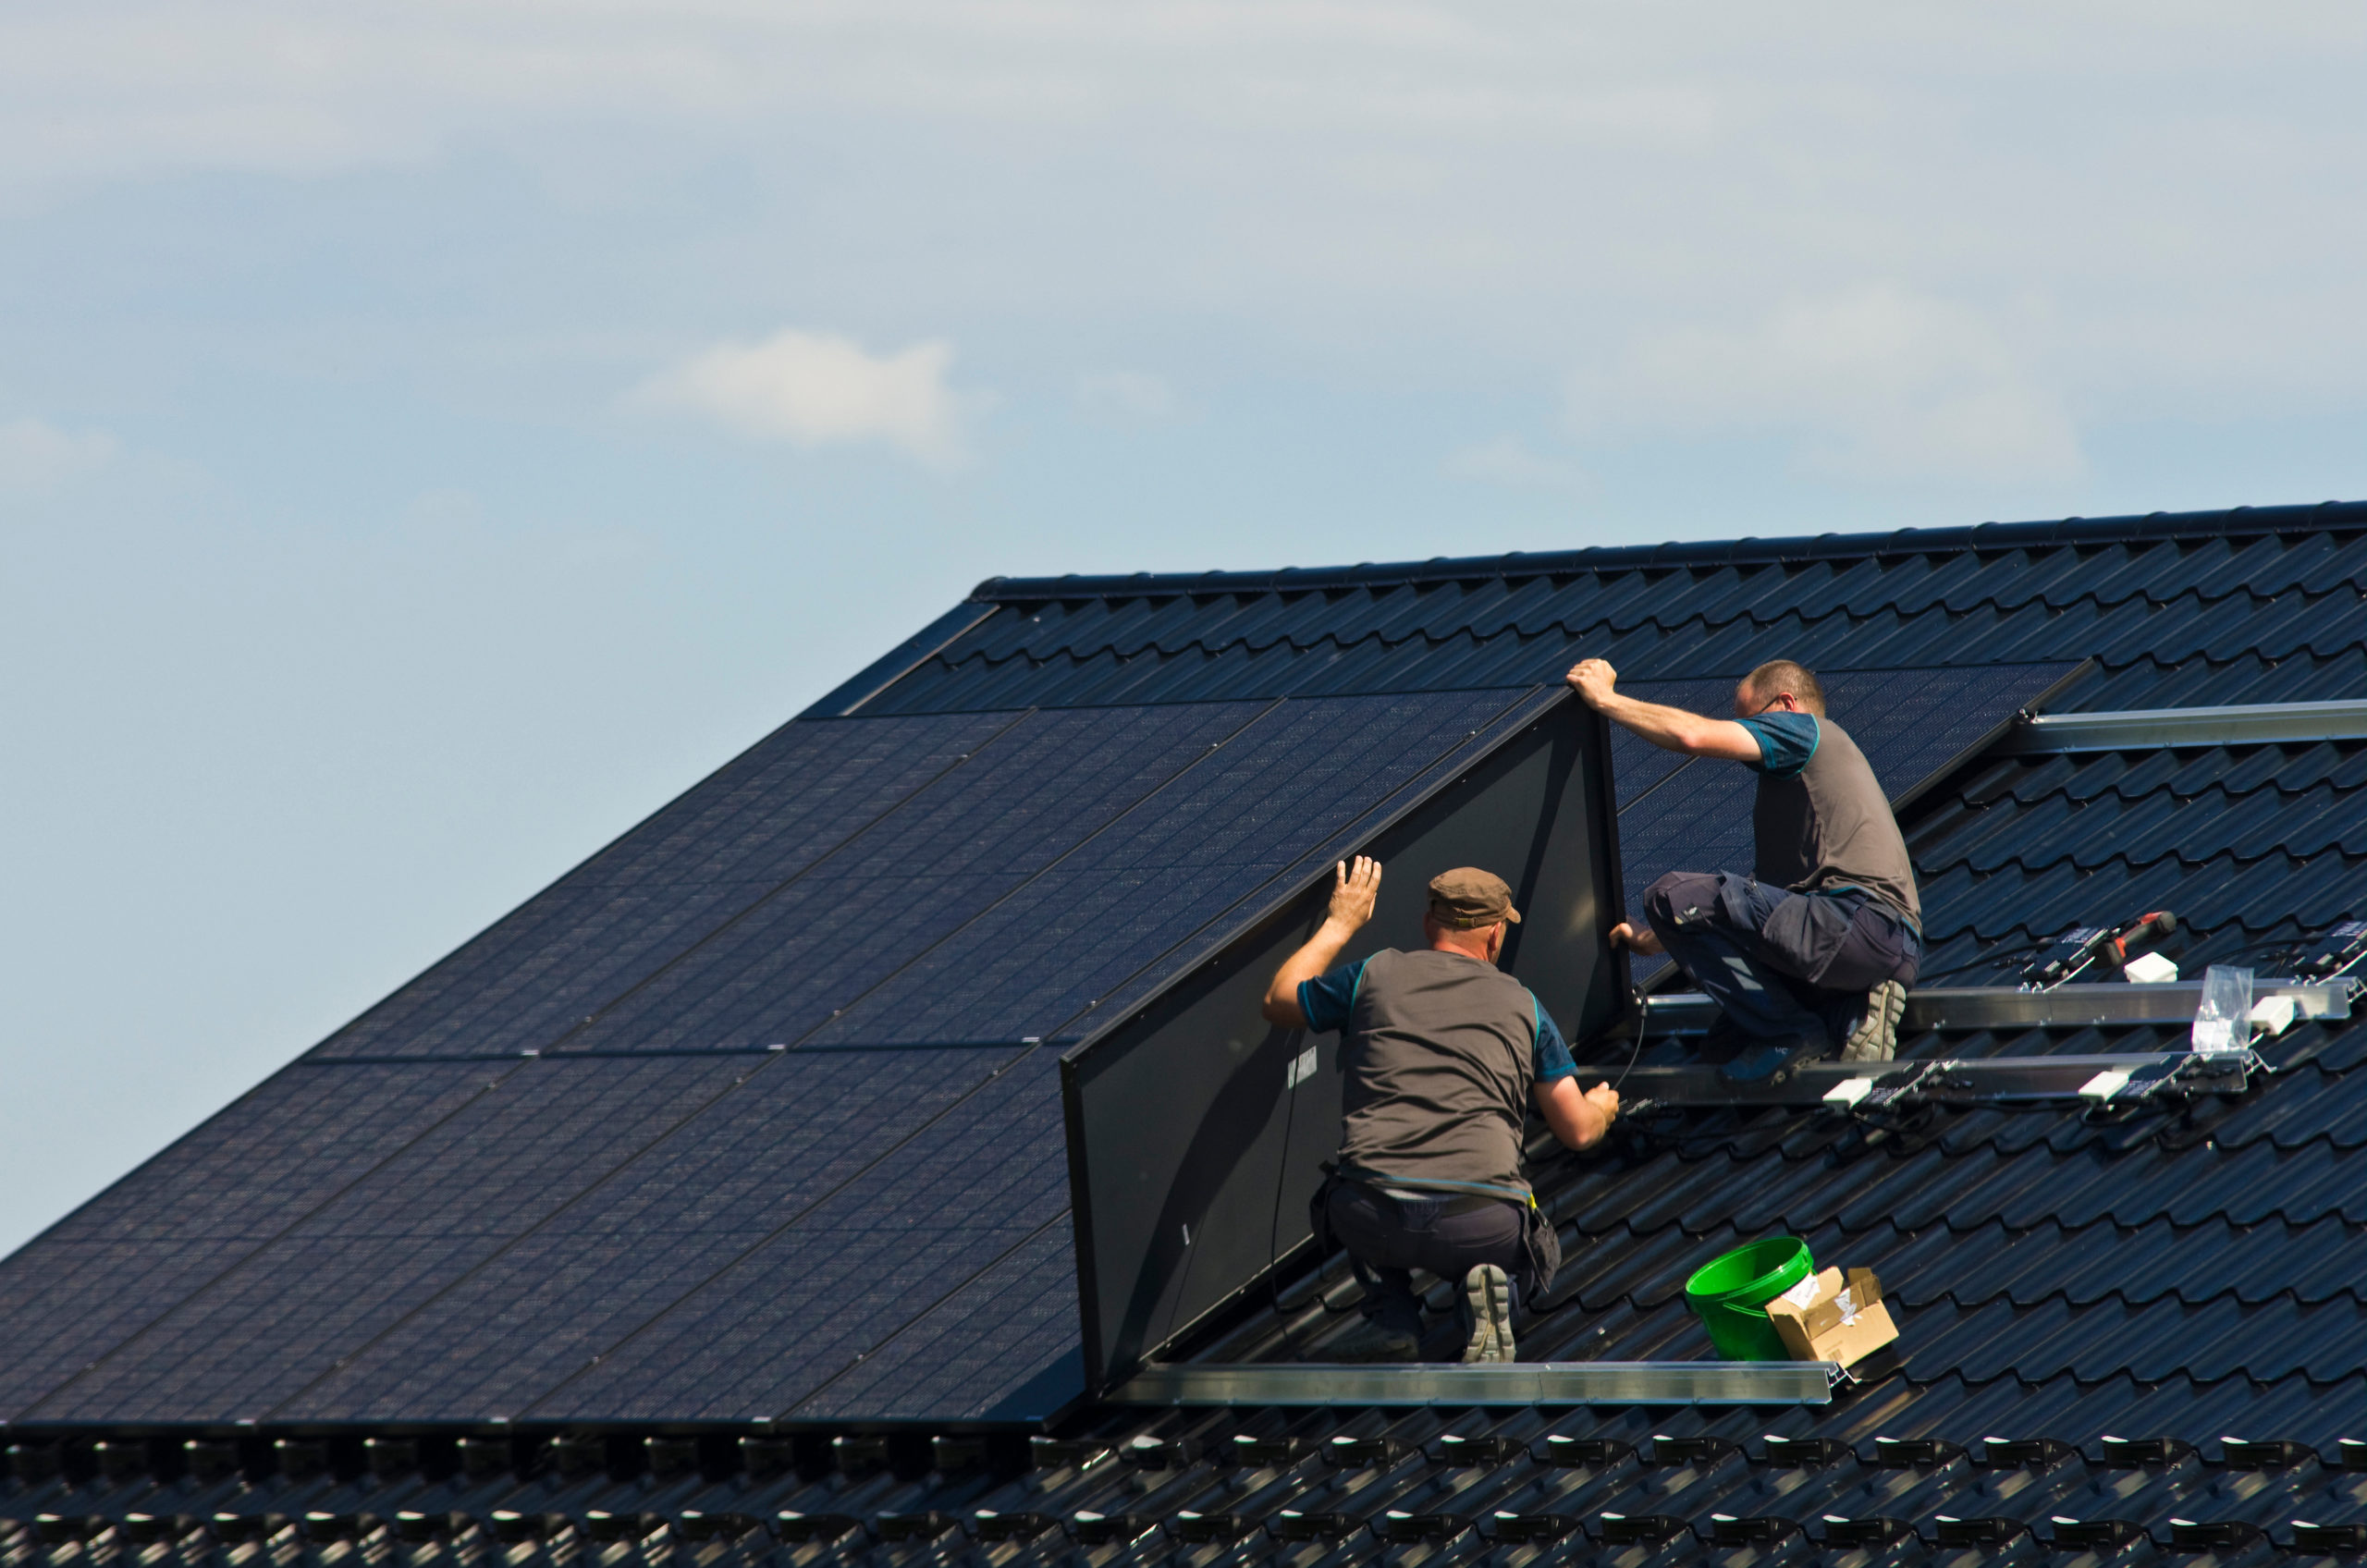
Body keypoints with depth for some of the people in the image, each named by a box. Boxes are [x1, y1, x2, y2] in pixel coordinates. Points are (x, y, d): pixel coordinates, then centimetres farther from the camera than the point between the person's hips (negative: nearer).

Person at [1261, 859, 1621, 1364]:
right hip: (1481, 1223, -1)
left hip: (1374, 1223, 1)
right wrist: (1600, 1108, 45)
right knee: (1537, 1254, 34)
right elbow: (1579, 1131, 19)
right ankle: (1487, 1300, -2)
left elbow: (1278, 1002, 32)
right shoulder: (1522, 1005, 15)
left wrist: (1340, 923, 43)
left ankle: (1389, 1314, 12)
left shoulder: (1375, 976, 13)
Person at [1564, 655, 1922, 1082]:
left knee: (1673, 896, -15)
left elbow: (1695, 735, -10)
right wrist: (1646, 941, 33)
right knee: (1723, 1046, 19)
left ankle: (1791, 1032, -14)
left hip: (1859, 919, -10)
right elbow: (1761, 896, 34)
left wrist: (1605, 698, 4)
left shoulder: (1804, 730, 6)